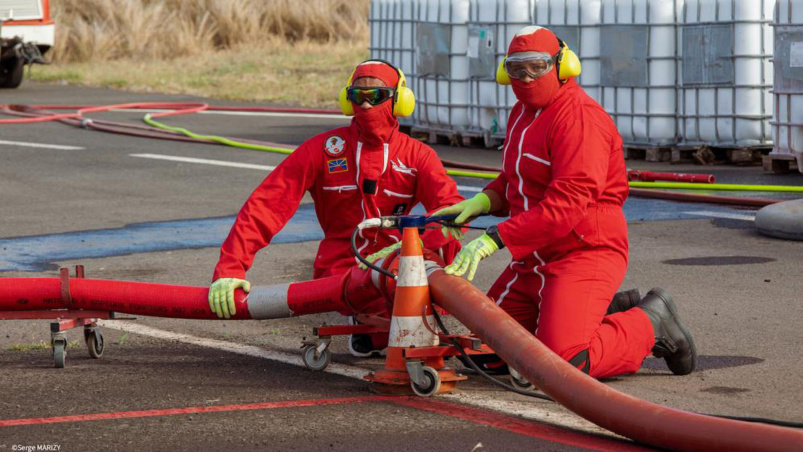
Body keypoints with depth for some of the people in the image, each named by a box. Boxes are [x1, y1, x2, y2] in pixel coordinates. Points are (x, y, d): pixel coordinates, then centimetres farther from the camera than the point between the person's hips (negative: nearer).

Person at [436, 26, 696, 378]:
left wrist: (495, 239, -31)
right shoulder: (523, 112, 13)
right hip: (535, 256, 10)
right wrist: (482, 202, 2)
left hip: (584, 253, -10)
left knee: (564, 364, -22)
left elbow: (566, 204, -28)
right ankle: (613, 314, 20)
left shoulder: (579, 117, -19)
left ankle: (652, 323, 4)